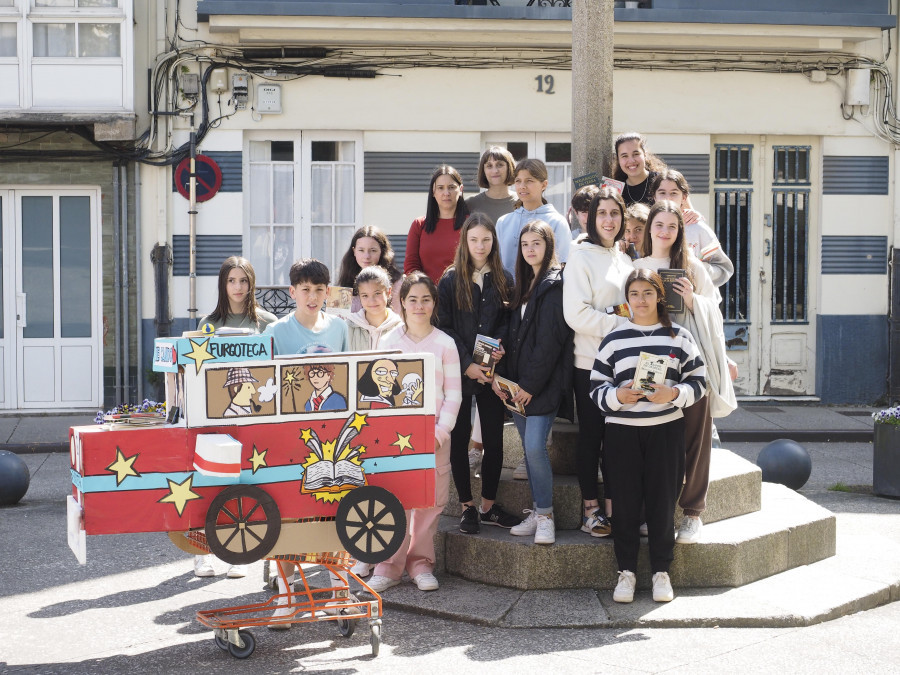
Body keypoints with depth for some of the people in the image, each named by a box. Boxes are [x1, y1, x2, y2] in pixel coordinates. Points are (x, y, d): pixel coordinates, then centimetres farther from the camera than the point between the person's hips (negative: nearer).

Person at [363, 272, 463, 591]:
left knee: (431, 499, 1)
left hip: (434, 435, 0)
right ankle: (389, 565, 3)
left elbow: (453, 394, 2)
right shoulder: (390, 341, 7)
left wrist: (440, 432, -7)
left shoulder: (445, 343, 4)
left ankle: (420, 562, 15)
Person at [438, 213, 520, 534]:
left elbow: (508, 323, 10)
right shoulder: (450, 281, -1)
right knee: (460, 438, 3)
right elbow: (445, 328, -4)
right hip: (459, 372, -2)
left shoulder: (504, 280, 7)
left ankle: (489, 505, 17)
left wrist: (499, 345, -11)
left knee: (494, 439, 4)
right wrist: (467, 364, -12)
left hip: (492, 371, 2)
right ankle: (467, 506, 14)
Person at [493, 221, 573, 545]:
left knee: (535, 445, -13)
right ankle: (537, 512, 15)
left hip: (544, 382, -8)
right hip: (518, 384, 8)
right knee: (529, 447, 9)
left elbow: (550, 339, -14)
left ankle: (545, 516, -3)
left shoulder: (555, 284, -7)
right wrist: (501, 376, 5)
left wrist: (531, 384, -15)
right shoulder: (523, 284, 18)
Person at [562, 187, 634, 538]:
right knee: (591, 435, 1)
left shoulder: (625, 259, 15)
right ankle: (590, 510, 9)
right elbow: (576, 313, -14)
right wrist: (620, 324, -16)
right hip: (590, 361, -5)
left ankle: (613, 508, 13)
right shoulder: (581, 257, -5)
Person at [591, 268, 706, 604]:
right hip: (622, 429, 0)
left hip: (666, 428, 0)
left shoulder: (679, 337, 6)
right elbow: (596, 387, 6)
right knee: (625, 501, 3)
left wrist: (673, 393, -13)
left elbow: (698, 381, 5)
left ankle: (661, 571, 16)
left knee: (662, 500, 4)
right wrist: (617, 396, -14)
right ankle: (626, 571, 14)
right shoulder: (613, 339, 5)